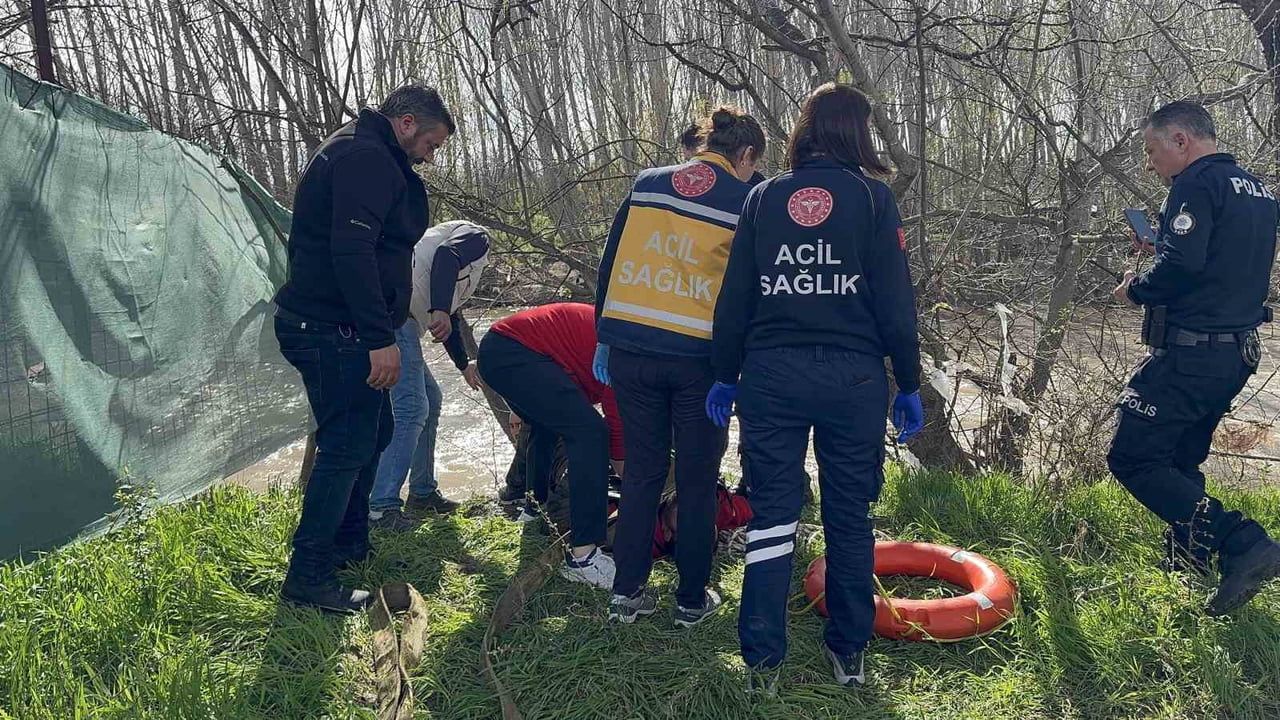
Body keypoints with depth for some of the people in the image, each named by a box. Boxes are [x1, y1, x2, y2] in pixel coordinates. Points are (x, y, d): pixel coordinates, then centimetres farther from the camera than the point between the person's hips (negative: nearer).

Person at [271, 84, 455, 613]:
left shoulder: (361, 155, 20)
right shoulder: (366, 158, -15)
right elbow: (353, 252, -26)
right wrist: (381, 337, -26)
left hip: (331, 328, 11)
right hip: (334, 331, -11)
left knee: (374, 432, 19)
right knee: (348, 445, -7)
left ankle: (349, 544, 33)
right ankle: (307, 577, 2)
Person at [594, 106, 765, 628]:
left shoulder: (647, 184, 10)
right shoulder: (747, 200, 1)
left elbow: (610, 264, 11)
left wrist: (605, 337, 16)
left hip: (630, 348, 3)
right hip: (698, 356, -3)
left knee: (642, 470, 15)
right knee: (698, 480, 11)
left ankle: (627, 591, 20)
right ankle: (692, 599, 22)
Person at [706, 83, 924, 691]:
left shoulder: (763, 197, 6)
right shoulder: (872, 197, -1)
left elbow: (735, 296, 6)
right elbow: (895, 301, -3)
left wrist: (726, 375, 14)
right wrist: (908, 385, 5)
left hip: (772, 373, 2)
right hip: (852, 375, -1)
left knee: (772, 516, 8)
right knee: (849, 519, 12)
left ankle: (763, 661, 11)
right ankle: (848, 652, 24)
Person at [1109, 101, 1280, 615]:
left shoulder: (1198, 183, -13)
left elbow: (1181, 264, -26)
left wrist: (1136, 290, -8)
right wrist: (1162, 244, 16)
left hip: (1191, 354, -10)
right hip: (1238, 353, 10)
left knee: (1132, 459, -5)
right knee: (1179, 463, 21)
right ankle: (1187, 567, 29)